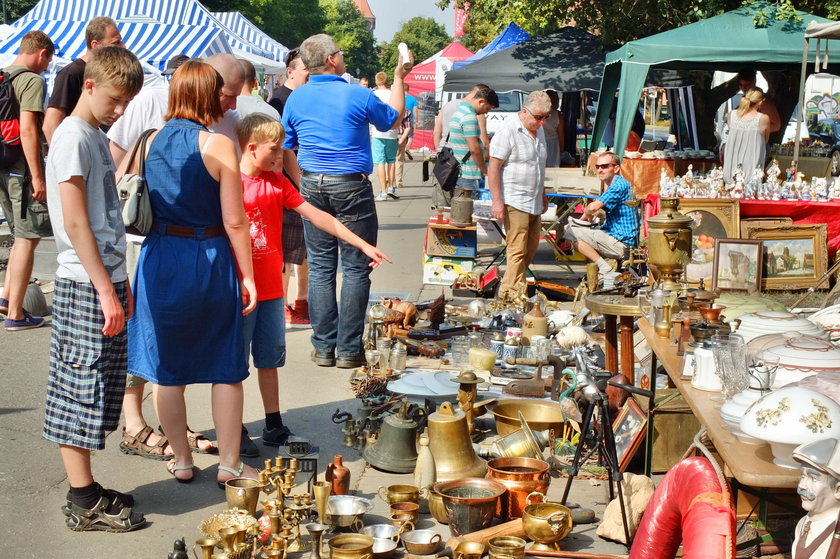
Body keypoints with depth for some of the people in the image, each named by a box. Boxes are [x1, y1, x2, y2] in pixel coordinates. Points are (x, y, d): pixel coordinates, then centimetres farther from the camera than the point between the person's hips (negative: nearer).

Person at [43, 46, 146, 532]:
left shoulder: (98, 137, 15)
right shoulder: (73, 137, -12)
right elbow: (75, 223, -18)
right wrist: (106, 291, -19)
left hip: (106, 280, 9)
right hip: (86, 286, -9)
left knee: (101, 390, 12)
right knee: (81, 388, -3)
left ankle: (87, 491, 21)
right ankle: (85, 504, 4)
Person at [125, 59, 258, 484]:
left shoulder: (150, 142, 1)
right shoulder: (218, 145, -11)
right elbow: (234, 221, -11)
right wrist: (246, 275, -4)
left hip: (160, 258, 4)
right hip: (210, 260, -4)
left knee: (167, 368, 13)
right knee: (225, 369, 9)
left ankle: (181, 460, 22)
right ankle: (229, 464, 15)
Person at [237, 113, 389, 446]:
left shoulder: (277, 182, 8)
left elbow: (317, 216, 7)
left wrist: (363, 245, 5)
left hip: (271, 290, 6)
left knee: (269, 359, 13)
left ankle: (274, 426, 22)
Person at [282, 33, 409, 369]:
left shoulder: (296, 98, 4)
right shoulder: (357, 95, -7)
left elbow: (286, 149, 12)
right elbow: (393, 119, 11)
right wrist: (398, 78, 23)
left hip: (312, 187, 4)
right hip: (351, 187, -4)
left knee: (320, 268, 9)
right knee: (356, 269, 2)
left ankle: (323, 347, 10)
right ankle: (348, 349, 3)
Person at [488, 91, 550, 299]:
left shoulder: (539, 130, 14)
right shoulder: (508, 131, -13)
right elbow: (493, 167, -15)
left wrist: (542, 194, 28)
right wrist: (497, 201, -20)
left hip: (534, 202, 9)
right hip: (514, 201, -9)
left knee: (531, 246, 12)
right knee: (517, 249, -10)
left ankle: (507, 288, 21)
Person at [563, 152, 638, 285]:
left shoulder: (619, 185, -16)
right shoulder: (618, 184, 18)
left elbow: (594, 207, -26)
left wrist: (586, 214, -5)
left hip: (621, 244, -11)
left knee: (571, 231, -13)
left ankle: (606, 271, -16)